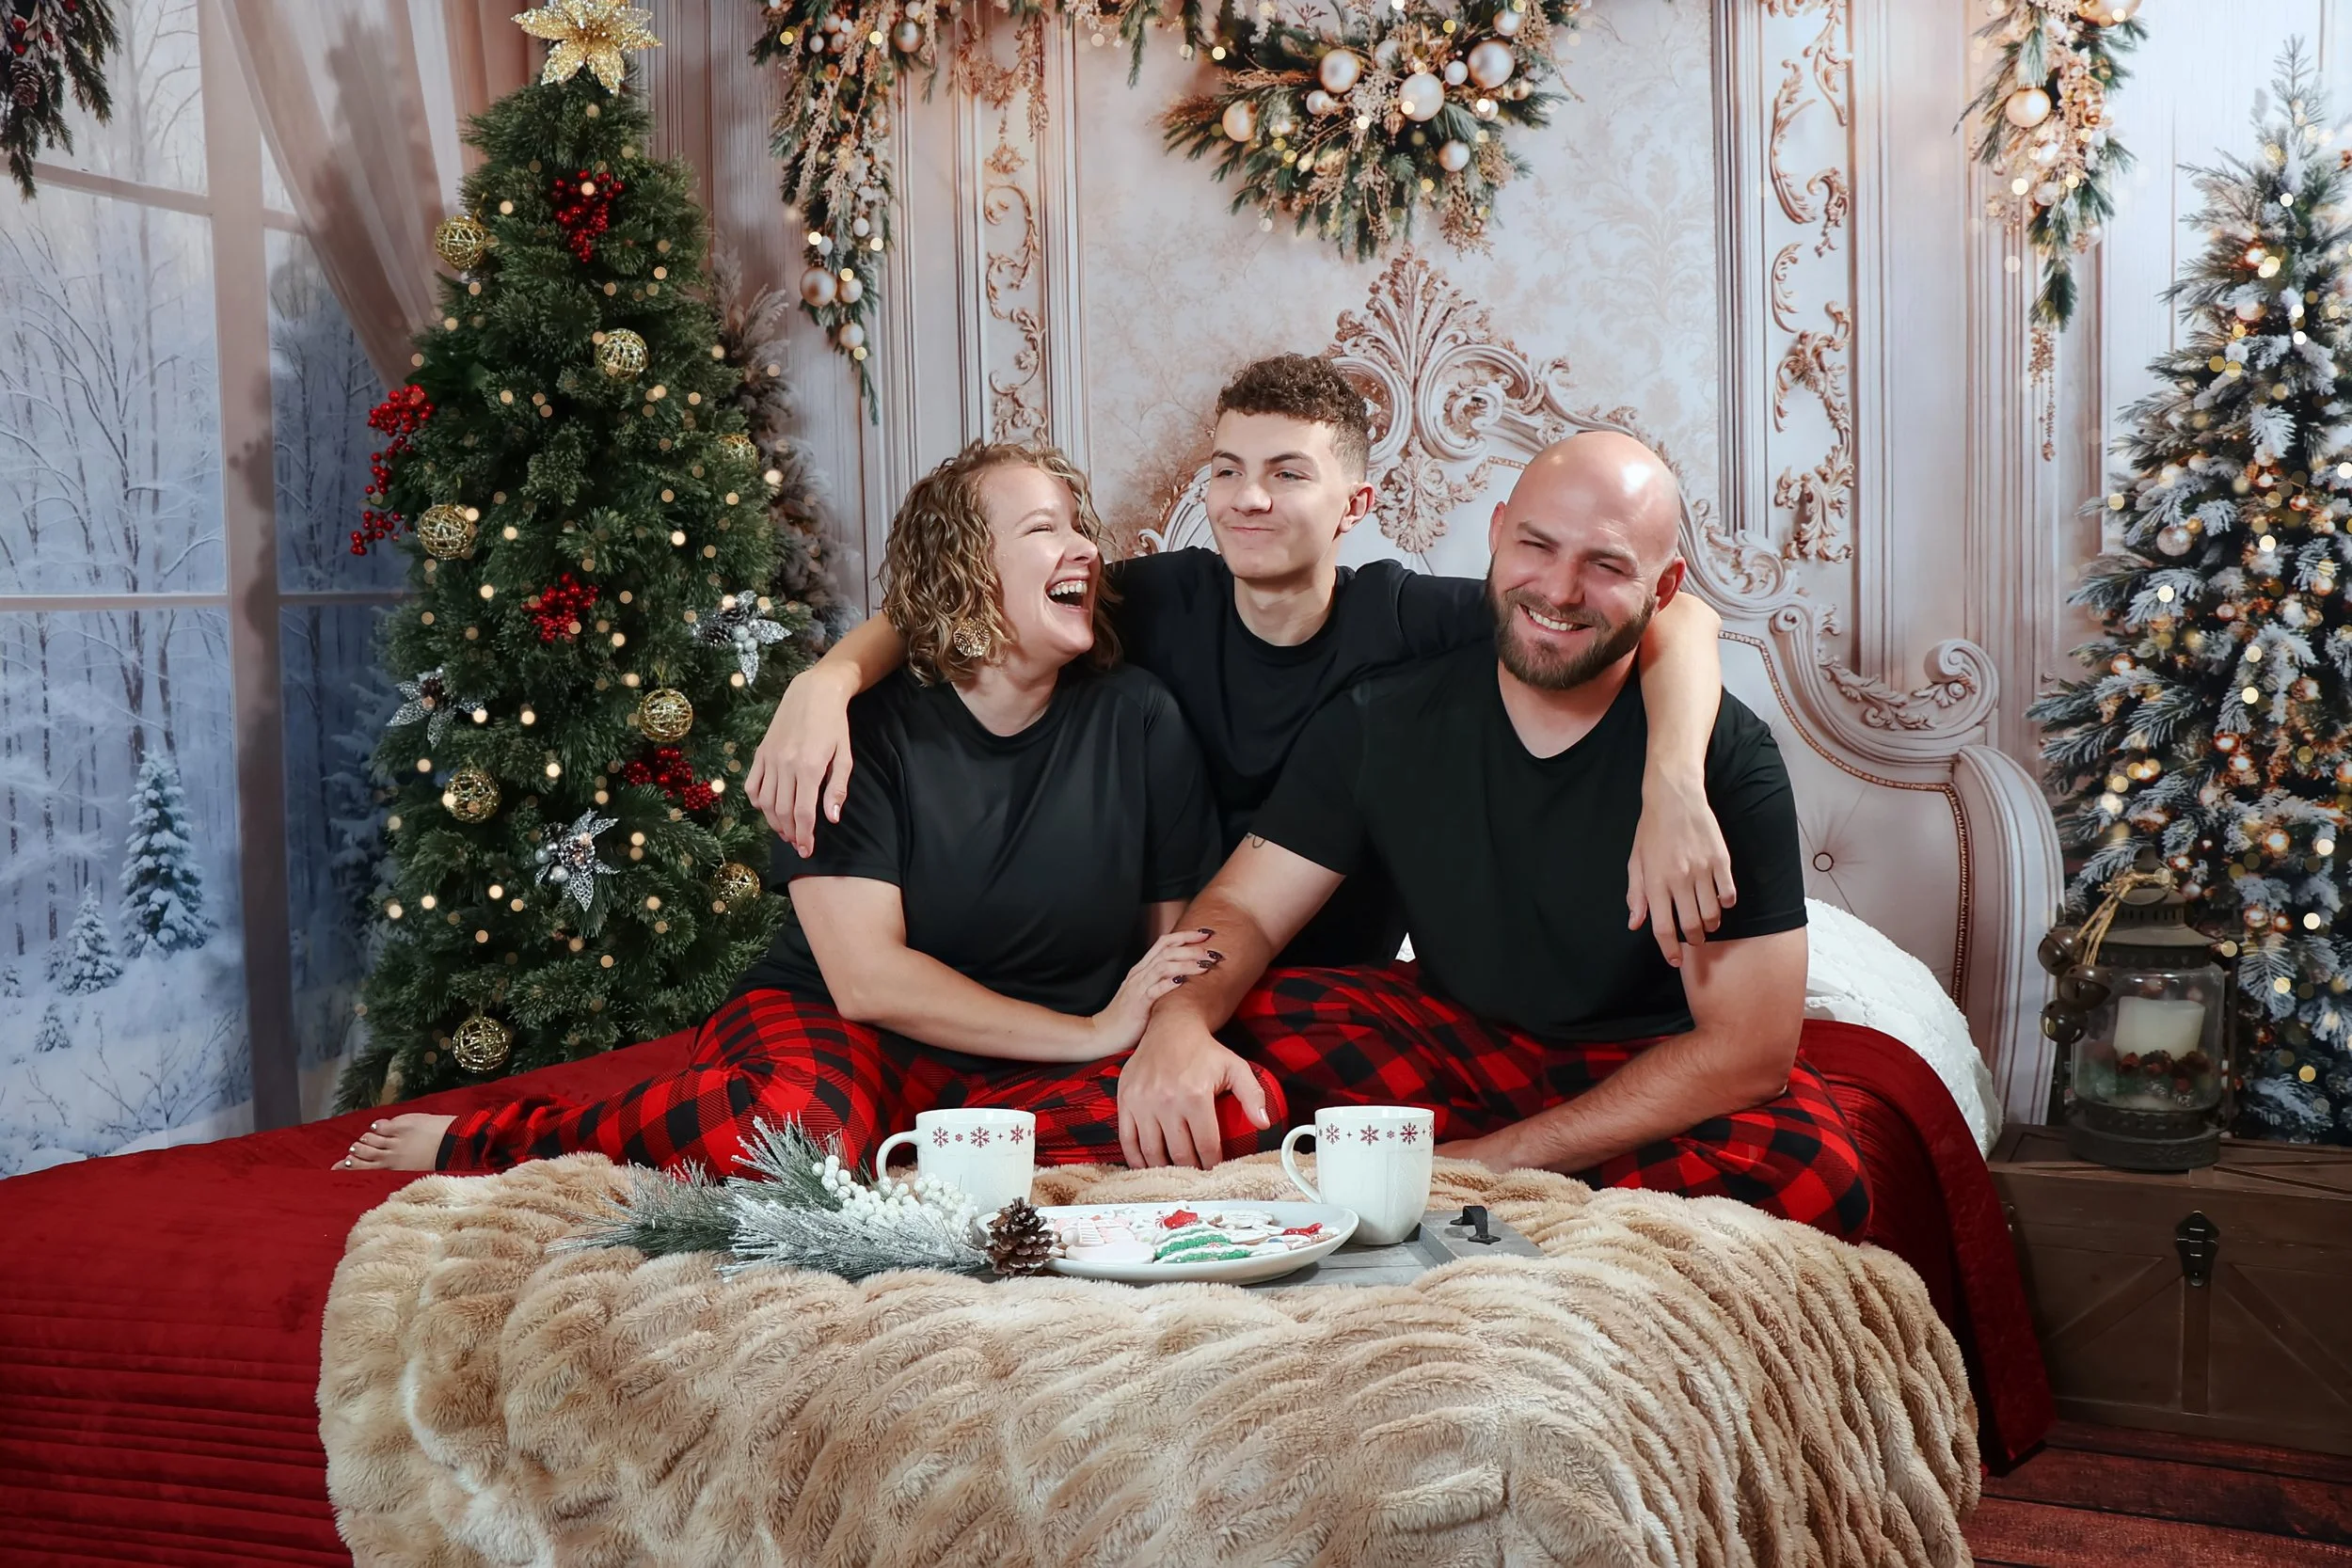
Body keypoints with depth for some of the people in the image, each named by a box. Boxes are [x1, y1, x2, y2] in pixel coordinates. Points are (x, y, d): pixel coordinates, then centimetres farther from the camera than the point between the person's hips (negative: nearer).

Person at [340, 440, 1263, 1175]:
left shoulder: (1138, 719, 0)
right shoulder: (864, 726, -9)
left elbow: (1192, 932, 5)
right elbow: (866, 977, -16)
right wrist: (1091, 1033, -19)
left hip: (1026, 1075, 3)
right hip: (835, 1030, -3)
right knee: (797, 1126, -40)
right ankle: (470, 1145, -12)